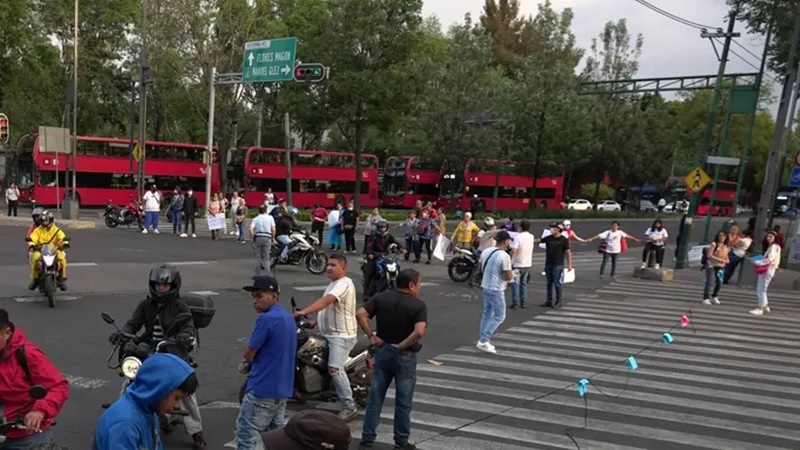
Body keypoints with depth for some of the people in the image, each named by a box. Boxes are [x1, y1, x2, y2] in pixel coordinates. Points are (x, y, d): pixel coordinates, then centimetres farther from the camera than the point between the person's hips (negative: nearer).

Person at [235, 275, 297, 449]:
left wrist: (247, 360, 10)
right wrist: (252, 362, 7)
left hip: (262, 389, -9)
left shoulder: (266, 319, -19)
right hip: (283, 389, 9)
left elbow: (248, 355, -12)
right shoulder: (288, 318, 9)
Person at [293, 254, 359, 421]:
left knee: (335, 369, -19)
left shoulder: (344, 283, -17)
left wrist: (304, 312, -41)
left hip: (342, 335, -11)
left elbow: (325, 301, -33)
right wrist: (317, 321, 14)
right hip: (327, 333, 11)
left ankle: (349, 407, -10)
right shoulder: (334, 284, 17)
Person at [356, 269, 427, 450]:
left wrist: (372, 336, -4)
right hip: (404, 356, -4)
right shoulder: (419, 305, -13)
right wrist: (403, 345, -15)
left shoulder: (381, 298, -1)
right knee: (403, 402, 9)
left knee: (375, 399, 11)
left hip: (383, 352, 4)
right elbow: (419, 332, -27)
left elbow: (360, 314, -9)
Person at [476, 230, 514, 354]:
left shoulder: (485, 252, 3)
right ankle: (483, 340, -2)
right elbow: (508, 277, -19)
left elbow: (481, 268, 18)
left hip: (485, 287, 8)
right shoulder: (504, 256, -20)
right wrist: (511, 274, 1)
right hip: (496, 290, -8)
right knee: (499, 316, 2)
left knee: (487, 314, 18)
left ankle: (483, 340, 22)